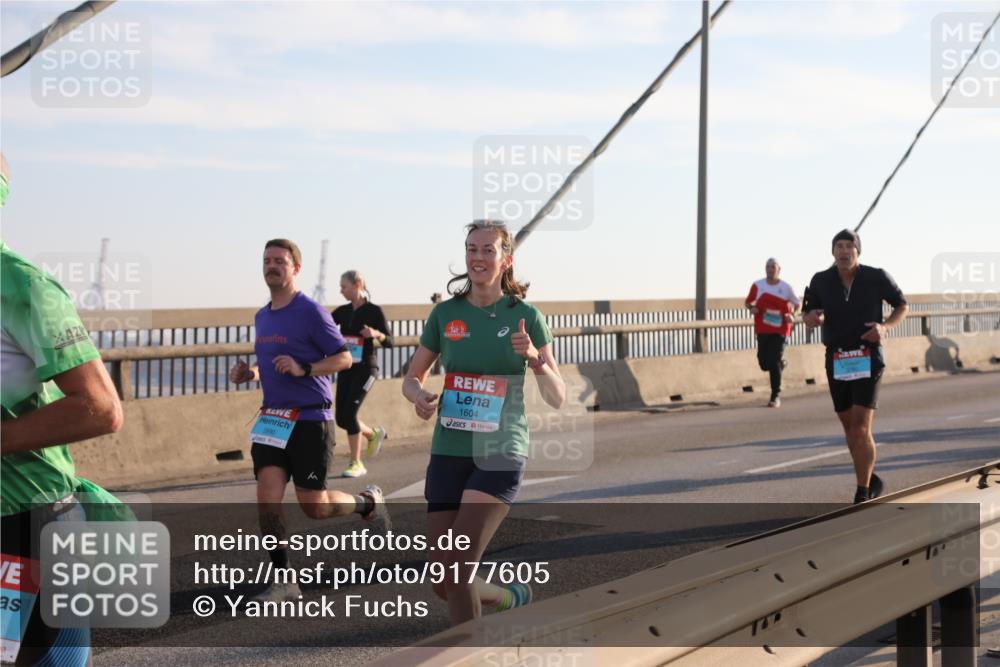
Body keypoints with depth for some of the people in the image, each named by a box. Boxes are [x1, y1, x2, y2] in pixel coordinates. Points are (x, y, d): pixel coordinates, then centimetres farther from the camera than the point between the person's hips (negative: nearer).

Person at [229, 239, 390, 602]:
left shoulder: (310, 311, -10)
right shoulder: (262, 317, 13)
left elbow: (344, 358, -10)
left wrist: (304, 370, -23)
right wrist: (250, 373, 6)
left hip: (310, 419, -6)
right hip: (273, 419, 6)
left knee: (313, 506, -1)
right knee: (267, 497, -8)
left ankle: (368, 501, 29)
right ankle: (284, 582, -2)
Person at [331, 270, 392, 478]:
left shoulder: (374, 311, -6)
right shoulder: (342, 312, 9)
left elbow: (389, 342, -5)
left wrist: (376, 334, -25)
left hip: (365, 368, -6)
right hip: (345, 368, 6)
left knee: (349, 413, -16)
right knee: (341, 417, 3)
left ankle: (356, 464, -5)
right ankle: (374, 434, 34)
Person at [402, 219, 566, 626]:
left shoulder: (524, 316, -1)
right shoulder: (445, 314, 5)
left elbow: (557, 398, 0)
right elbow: (412, 377, 16)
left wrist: (535, 358, -19)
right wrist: (420, 397, -7)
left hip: (500, 454, -4)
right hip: (449, 452, 4)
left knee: (458, 569, -19)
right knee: (444, 583, 4)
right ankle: (511, 598, 33)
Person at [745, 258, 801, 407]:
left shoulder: (786, 287, 0)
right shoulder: (757, 286, 3)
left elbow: (798, 304, 10)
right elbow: (748, 301, 15)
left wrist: (793, 316, -9)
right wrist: (751, 308, -8)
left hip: (780, 329, -2)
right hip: (762, 329, 2)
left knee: (775, 363, -8)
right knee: (764, 362, 3)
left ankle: (776, 396, -1)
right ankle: (780, 364, 39)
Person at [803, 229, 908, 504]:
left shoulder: (876, 277, -9)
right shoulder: (821, 281, -5)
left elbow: (902, 306, 6)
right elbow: (808, 315, 10)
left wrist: (885, 327, -14)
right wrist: (812, 318, -16)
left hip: (868, 360, -3)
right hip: (837, 360, 3)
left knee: (861, 427, -14)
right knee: (849, 427, 13)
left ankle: (862, 496, -5)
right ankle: (871, 481, 34)